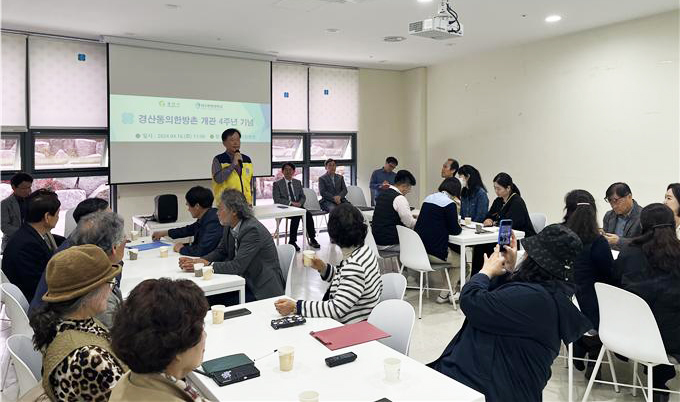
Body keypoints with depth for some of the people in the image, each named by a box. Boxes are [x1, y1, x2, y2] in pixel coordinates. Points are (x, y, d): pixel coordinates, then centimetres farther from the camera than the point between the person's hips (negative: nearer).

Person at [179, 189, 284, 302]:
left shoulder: (253, 229, -22)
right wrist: (196, 261, -5)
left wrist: (206, 265, -20)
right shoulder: (230, 227, 4)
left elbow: (237, 266, -25)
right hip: (246, 284, 7)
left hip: (263, 290, -7)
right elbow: (220, 251, 12)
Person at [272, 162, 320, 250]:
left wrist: (299, 203, -8)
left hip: (297, 206, 4)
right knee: (296, 216, -33)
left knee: (308, 214, -25)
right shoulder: (277, 184, 3)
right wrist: (290, 203, -18)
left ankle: (312, 239, -17)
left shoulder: (298, 182, 18)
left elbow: (303, 197, 15)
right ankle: (292, 242, -25)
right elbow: (277, 200, -6)